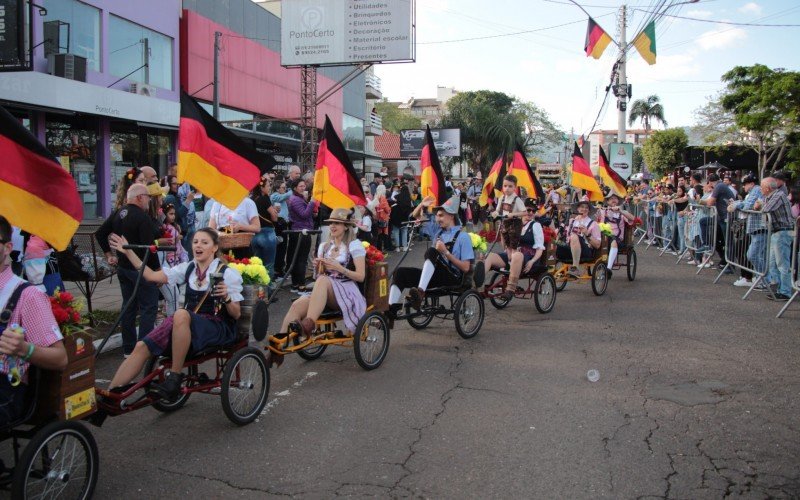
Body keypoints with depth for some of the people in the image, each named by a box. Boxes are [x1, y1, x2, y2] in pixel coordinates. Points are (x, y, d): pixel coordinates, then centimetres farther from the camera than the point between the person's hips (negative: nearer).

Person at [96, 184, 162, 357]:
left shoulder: (118, 214, 8)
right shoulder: (143, 217, -18)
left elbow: (100, 234, 15)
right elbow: (148, 247, -22)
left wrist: (109, 254, 17)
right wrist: (157, 268, -12)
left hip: (123, 266, 9)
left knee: (129, 306, 15)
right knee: (148, 307, -2)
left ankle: (128, 348, 21)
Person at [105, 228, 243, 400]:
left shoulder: (228, 274, -1)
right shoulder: (188, 268, 13)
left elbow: (236, 314, -1)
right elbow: (152, 276, 14)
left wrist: (226, 297, -21)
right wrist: (128, 252, 13)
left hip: (218, 328, -5)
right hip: (188, 327, 5)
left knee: (181, 314, -38)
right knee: (142, 346, -18)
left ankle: (174, 380, -31)